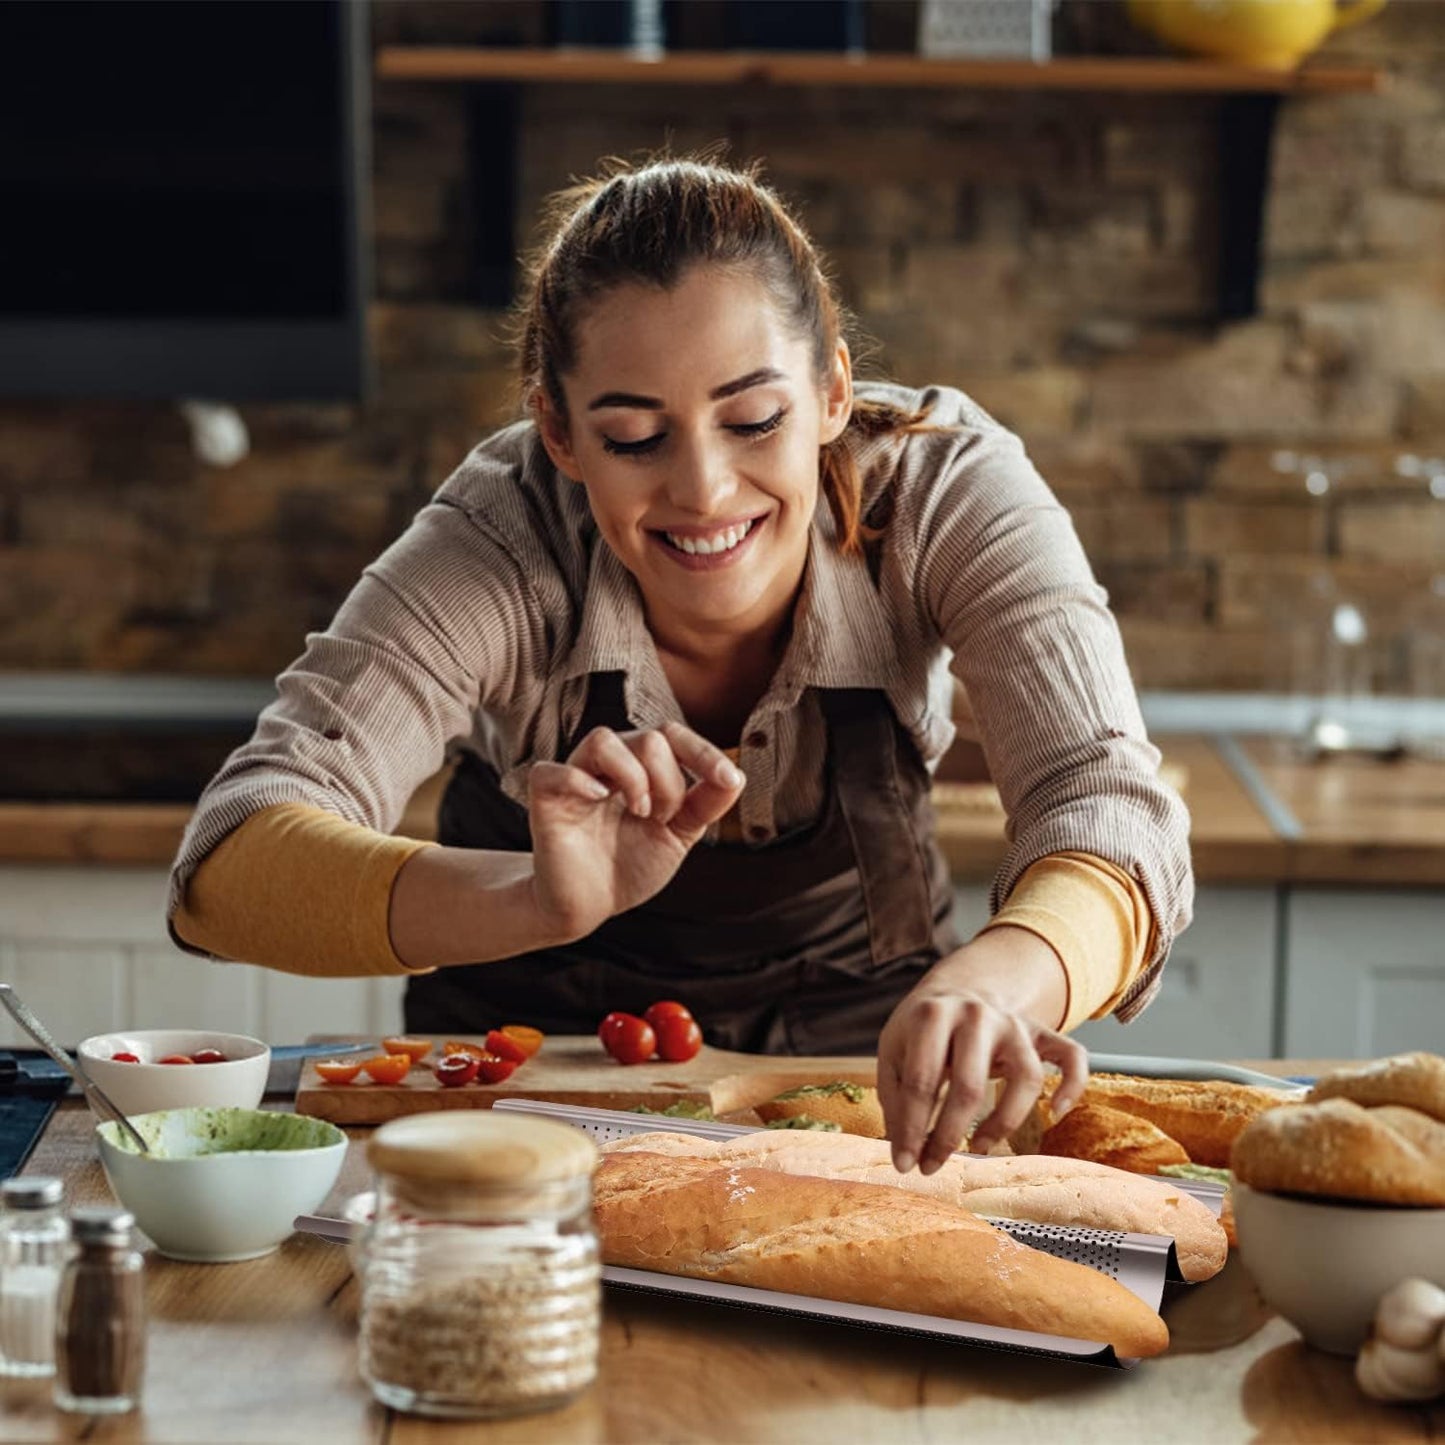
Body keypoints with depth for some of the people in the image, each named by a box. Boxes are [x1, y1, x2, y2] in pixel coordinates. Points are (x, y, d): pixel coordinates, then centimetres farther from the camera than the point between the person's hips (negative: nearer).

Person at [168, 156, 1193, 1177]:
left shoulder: (944, 484, -23)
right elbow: (228, 865, -35)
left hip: (854, 1049, 0)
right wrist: (543, 902, -54)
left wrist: (994, 980, -57)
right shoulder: (498, 540, -26)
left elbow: (1108, 806, -34)